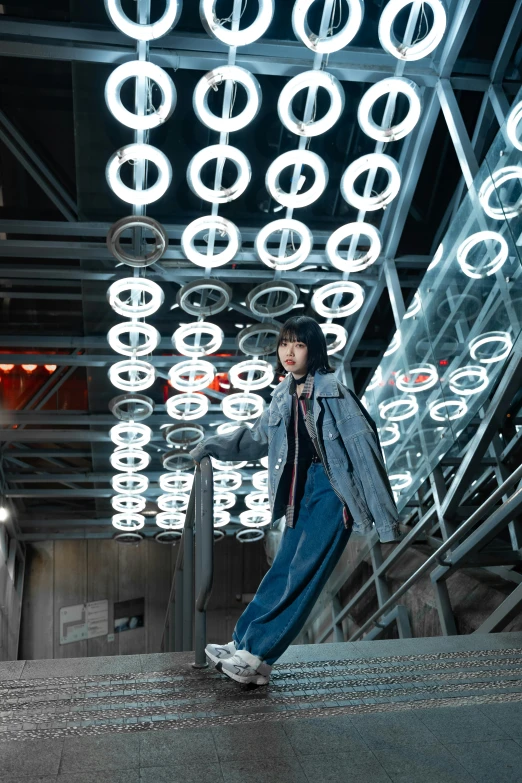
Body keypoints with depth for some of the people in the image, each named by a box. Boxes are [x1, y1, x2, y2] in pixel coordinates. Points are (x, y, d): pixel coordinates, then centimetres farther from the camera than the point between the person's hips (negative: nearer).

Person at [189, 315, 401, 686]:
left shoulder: (333, 391, -9)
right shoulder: (284, 396, 11)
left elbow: (364, 448, -12)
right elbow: (257, 438, 28)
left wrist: (385, 514, -14)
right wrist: (211, 446, 34)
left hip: (332, 493, -6)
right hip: (300, 495, 6)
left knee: (301, 574, -7)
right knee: (283, 572, 7)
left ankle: (254, 654, 0)